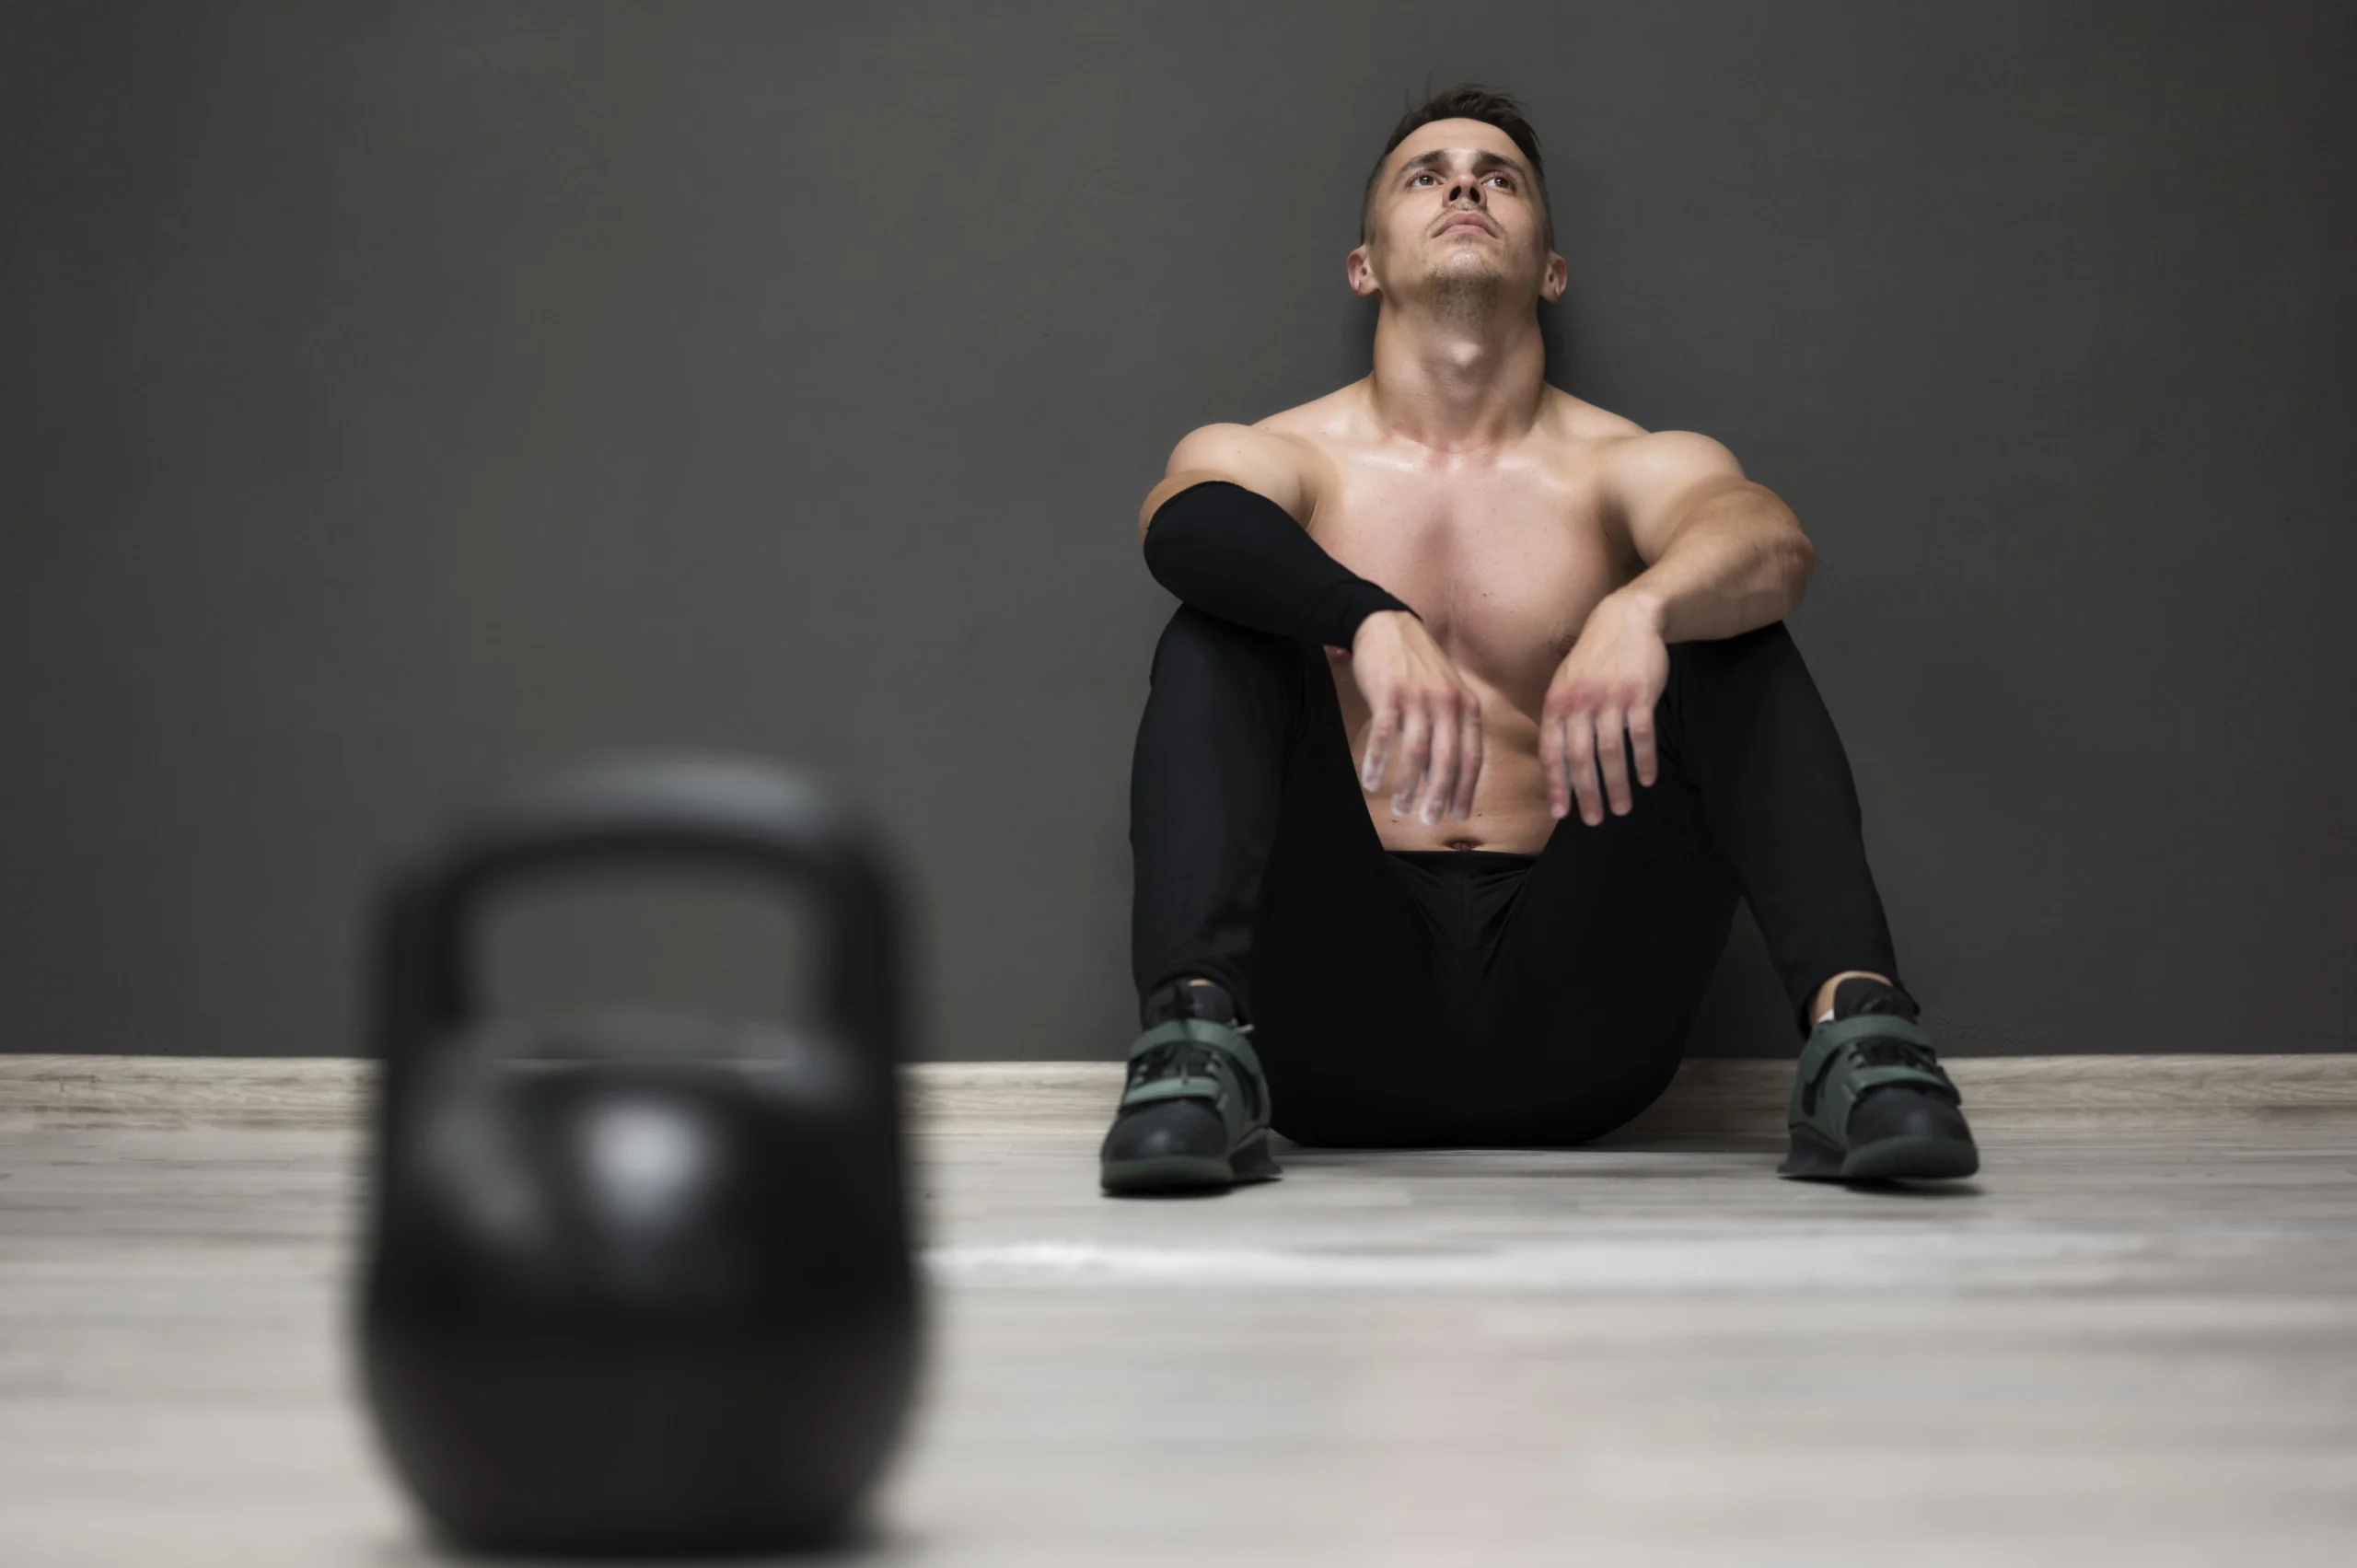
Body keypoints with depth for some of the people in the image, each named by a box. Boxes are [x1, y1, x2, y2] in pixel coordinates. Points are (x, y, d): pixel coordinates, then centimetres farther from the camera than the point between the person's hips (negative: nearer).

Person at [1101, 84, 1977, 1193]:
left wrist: (1640, 607, -39)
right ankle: (1195, 1040, -40)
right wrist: (1372, 622, -38)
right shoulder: (1274, 459, 9)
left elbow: (1775, 544, -15)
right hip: (1338, 1003, 0)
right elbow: (1183, 526, -18)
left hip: (1568, 1025, 1)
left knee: (1735, 642, -14)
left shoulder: (1626, 470, 10)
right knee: (1218, 638, -18)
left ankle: (1854, 1023, -36)